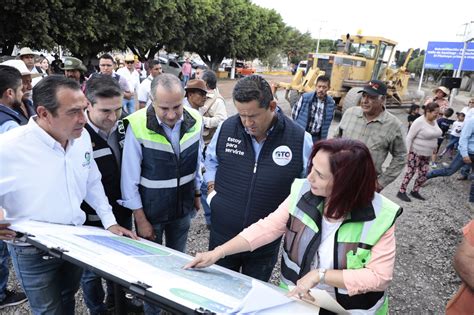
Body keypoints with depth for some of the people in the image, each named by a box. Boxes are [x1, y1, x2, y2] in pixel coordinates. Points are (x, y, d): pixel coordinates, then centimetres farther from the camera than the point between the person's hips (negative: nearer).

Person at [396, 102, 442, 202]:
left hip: (427, 155, 8)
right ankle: (401, 192, 9)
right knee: (410, 172, -1)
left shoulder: (434, 121, 6)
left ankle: (415, 191, 25)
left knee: (423, 174, 10)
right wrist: (407, 152, -19)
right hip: (415, 153, -8)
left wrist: (434, 148, 17)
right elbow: (409, 138, -17)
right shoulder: (419, 122, -18)